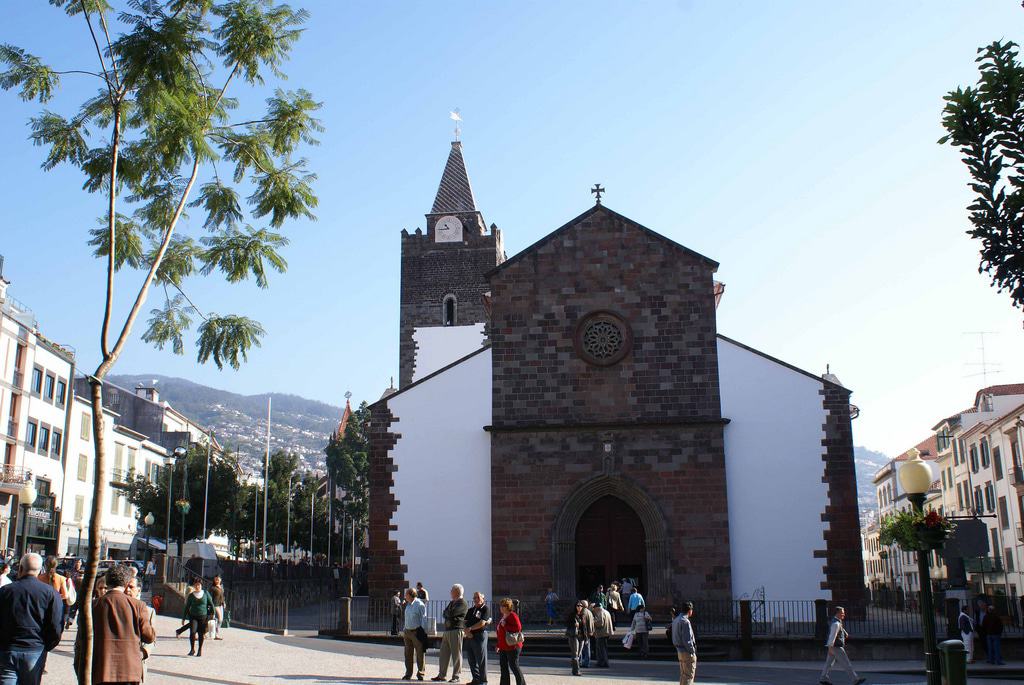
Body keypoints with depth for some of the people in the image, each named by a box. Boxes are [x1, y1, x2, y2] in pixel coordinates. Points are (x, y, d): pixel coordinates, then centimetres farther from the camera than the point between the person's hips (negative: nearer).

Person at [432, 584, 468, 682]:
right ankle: (442, 675, 16)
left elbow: (451, 613, -20)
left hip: (456, 631, -9)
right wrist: (449, 616, -4)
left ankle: (456, 676, 2)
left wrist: (447, 613, 1)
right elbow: (444, 614, 16)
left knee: (456, 654, -3)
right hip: (447, 630, 9)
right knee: (444, 654, 9)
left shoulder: (463, 604, -9)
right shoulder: (452, 602, 21)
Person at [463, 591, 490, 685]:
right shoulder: (471, 610, 18)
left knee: (481, 660, -4)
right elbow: (465, 622, 12)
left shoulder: (486, 609, -3)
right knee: (471, 660, 8)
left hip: (480, 635, -7)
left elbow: (482, 623, -13)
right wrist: (466, 631, -6)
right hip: (469, 636, 7)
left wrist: (470, 628, -8)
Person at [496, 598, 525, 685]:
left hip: (512, 646, -9)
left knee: (514, 666, -4)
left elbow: (518, 628, -24)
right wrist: (499, 645, 23)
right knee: (503, 666, 11)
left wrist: (505, 625, -21)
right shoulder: (503, 616, 15)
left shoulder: (512, 616, -14)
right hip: (503, 647, 9)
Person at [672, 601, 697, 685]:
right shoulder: (685, 621, -19)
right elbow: (687, 640, -21)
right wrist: (693, 652, -14)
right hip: (687, 653, -9)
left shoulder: (675, 620, 11)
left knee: (683, 675, 17)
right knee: (689, 676, -4)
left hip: (680, 651, 9)